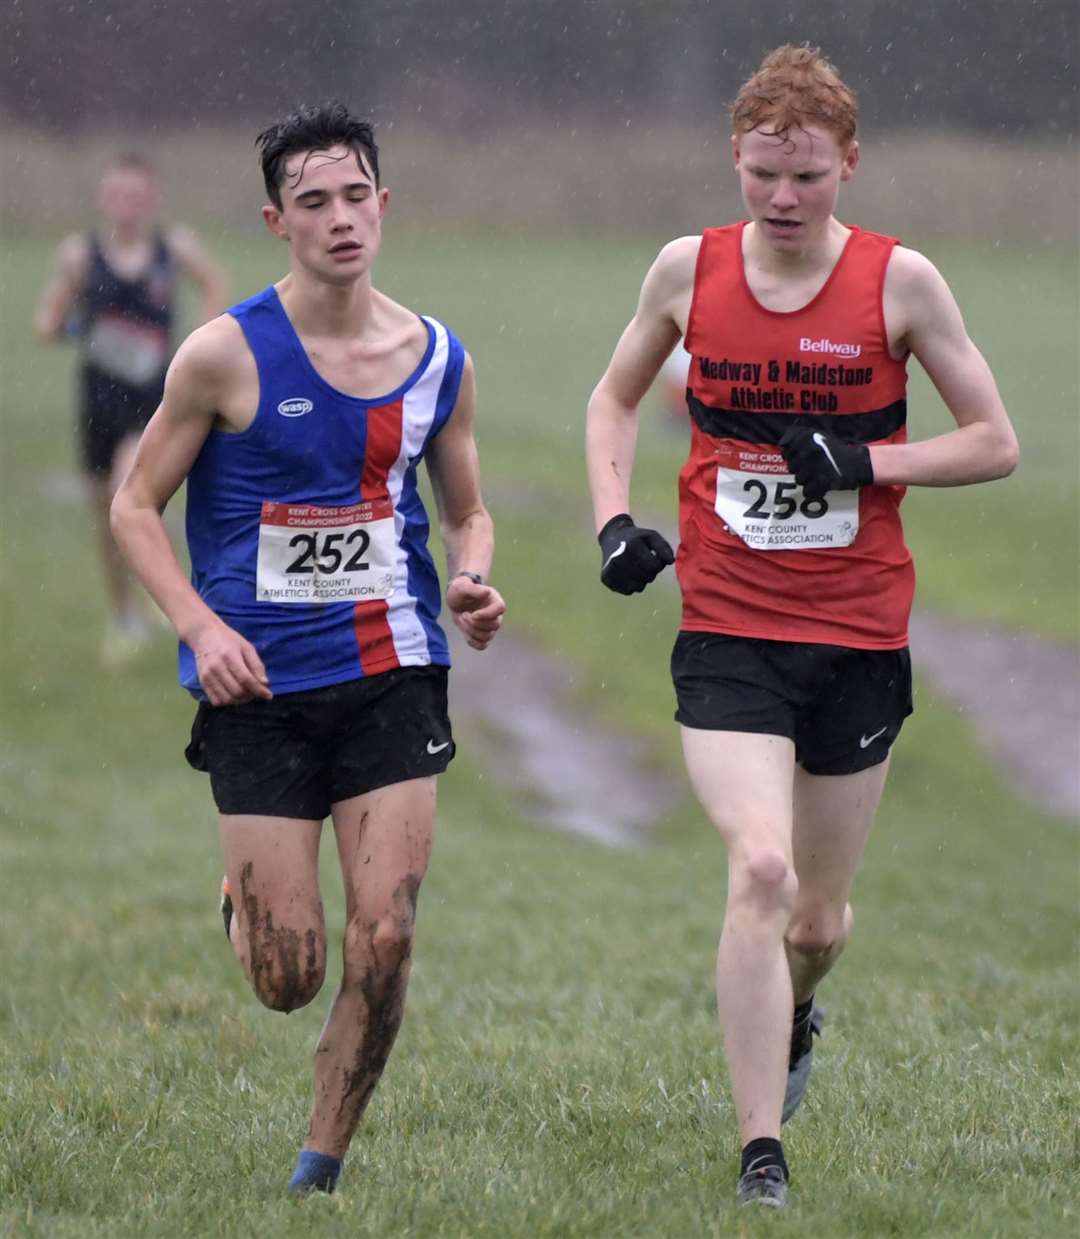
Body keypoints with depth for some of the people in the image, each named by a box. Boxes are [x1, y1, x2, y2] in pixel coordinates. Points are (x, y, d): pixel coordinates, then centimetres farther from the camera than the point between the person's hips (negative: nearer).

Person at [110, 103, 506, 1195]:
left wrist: (474, 581, -4)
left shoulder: (437, 361, 4)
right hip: (261, 688, -3)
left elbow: (467, 510, 18)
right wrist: (201, 625, -14)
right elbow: (135, 505, -1)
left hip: (392, 675, 3)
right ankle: (242, 899, 35)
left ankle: (322, 1166, 11)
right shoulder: (226, 355, -7)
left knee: (383, 947, -7)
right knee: (288, 978, -2)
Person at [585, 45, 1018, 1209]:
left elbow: (994, 443, 0)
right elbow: (614, 399, 17)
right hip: (726, 632, 0)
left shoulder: (898, 282, -6)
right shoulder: (689, 270, -1)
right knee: (759, 870, -21)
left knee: (817, 919, 11)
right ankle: (761, 1160, -18)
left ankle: (791, 1018, 49)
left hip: (860, 638, 1)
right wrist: (613, 518, 0)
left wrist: (865, 463, -15)